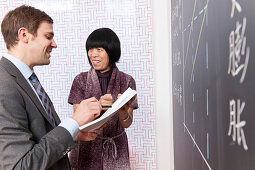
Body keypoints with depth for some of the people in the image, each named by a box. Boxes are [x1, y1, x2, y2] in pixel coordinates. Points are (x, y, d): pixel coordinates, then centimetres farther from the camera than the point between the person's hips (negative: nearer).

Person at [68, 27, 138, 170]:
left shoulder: (127, 81, -3)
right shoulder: (81, 80, -2)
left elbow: (127, 123, -5)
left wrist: (123, 110, -27)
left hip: (115, 150, 0)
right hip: (87, 150, 0)